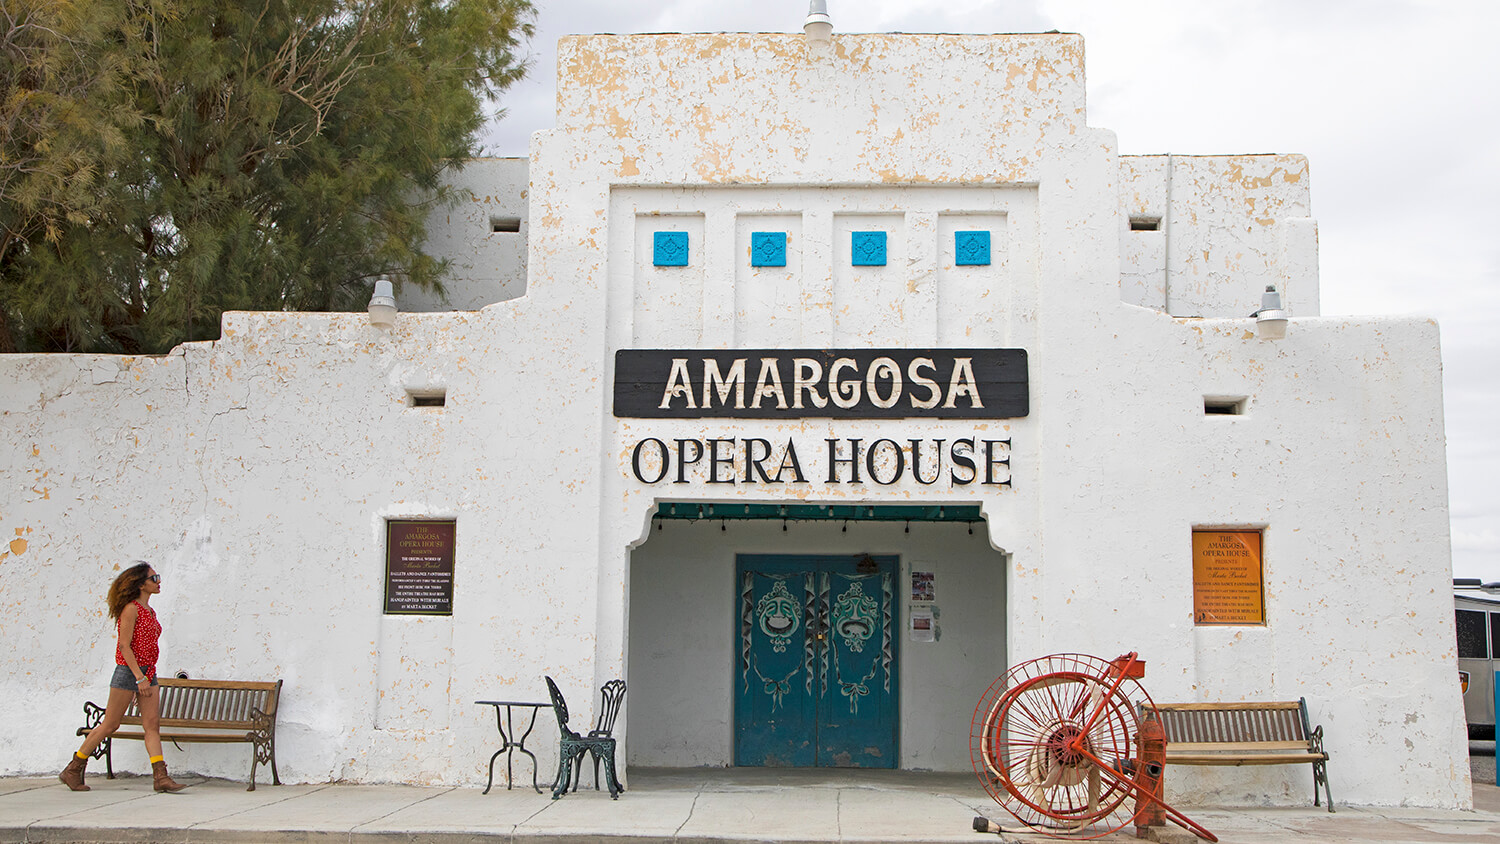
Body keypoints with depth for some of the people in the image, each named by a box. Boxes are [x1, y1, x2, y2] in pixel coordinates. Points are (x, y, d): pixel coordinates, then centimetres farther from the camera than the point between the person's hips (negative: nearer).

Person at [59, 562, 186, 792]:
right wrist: (139, 678, -22)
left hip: (147, 673, 8)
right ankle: (73, 770, 14)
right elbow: (124, 646, -16)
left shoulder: (150, 611, 14)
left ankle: (160, 777, -8)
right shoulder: (131, 609, -10)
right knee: (110, 725, 0)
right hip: (128, 671, -8)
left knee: (152, 724, -2)